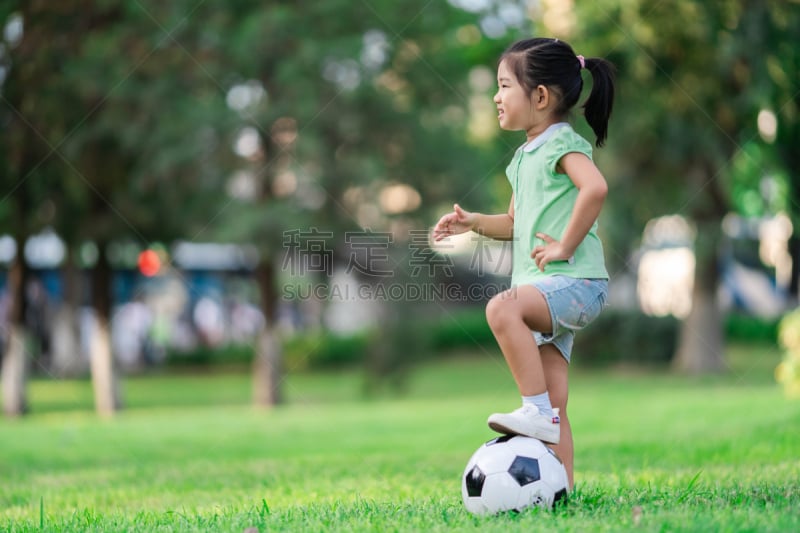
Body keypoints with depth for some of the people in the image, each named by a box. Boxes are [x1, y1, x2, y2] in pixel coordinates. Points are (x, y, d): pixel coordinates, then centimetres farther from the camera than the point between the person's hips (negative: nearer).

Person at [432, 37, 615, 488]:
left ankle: (537, 408, -27)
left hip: (576, 282, -9)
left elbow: (596, 188, -26)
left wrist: (565, 247, -23)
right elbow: (516, 223, 30)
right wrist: (474, 223, 13)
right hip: (548, 291, 9)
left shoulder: (563, 142, -7)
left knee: (502, 308, -33)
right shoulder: (524, 156, 20)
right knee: (555, 406, 6)